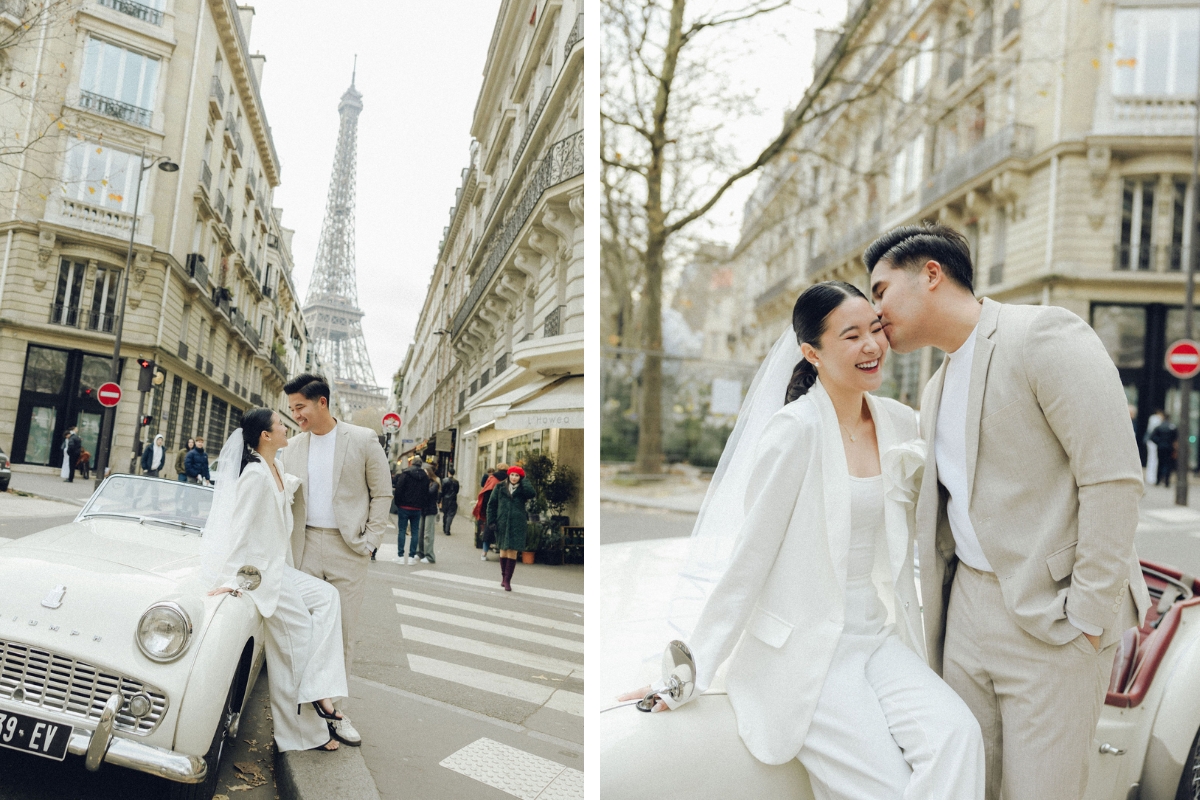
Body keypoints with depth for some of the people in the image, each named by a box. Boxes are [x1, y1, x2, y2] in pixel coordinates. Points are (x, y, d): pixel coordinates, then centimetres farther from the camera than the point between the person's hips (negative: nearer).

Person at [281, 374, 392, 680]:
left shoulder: (364, 440, -3)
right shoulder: (294, 447, 8)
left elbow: (382, 493, 0)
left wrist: (370, 541, -5)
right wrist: (285, 544, 3)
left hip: (347, 548, -3)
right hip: (305, 546, 3)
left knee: (342, 628, 2)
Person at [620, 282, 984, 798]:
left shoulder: (900, 423, 4)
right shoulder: (795, 429, -14)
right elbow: (749, 555, -12)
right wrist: (691, 673, -11)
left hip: (881, 639, 6)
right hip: (807, 651, -5)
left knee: (958, 737, -19)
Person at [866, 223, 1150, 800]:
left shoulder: (1044, 336, -9)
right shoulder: (935, 391, 16)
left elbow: (1113, 480, -16)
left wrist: (1089, 616, -16)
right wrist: (940, 610, 12)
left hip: (1052, 618, -7)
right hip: (968, 609, 7)